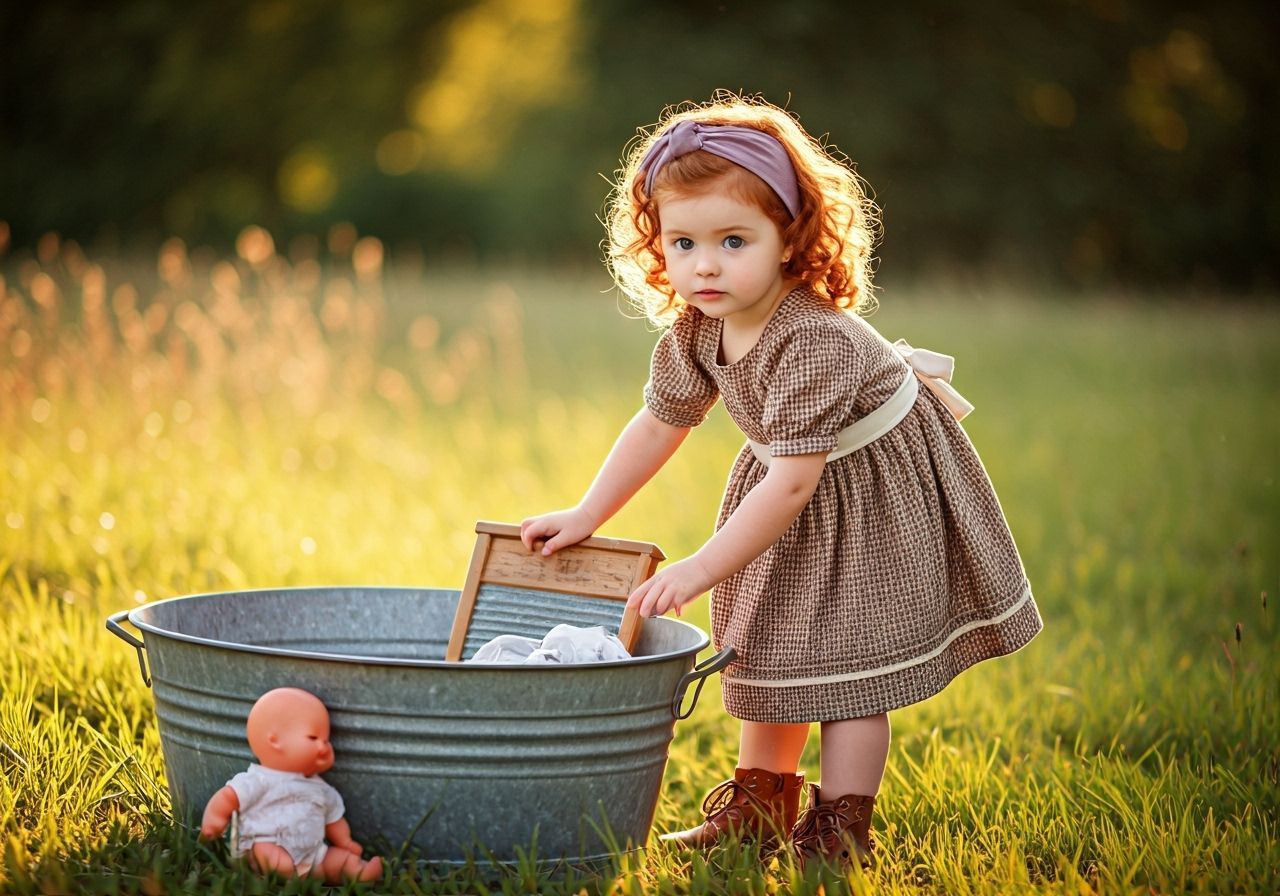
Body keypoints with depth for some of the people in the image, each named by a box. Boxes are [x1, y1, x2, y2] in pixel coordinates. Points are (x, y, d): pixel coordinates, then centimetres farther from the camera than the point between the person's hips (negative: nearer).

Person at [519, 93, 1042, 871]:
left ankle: (840, 827, 6)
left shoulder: (813, 341, -39)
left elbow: (791, 485, -40)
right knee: (772, 649, 16)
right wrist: (585, 516, 0)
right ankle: (759, 806, 28)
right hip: (789, 479, 8)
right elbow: (659, 423, 1)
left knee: (847, 659, -4)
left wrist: (699, 571, -38)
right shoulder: (695, 330, -15)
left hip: (874, 492, -8)